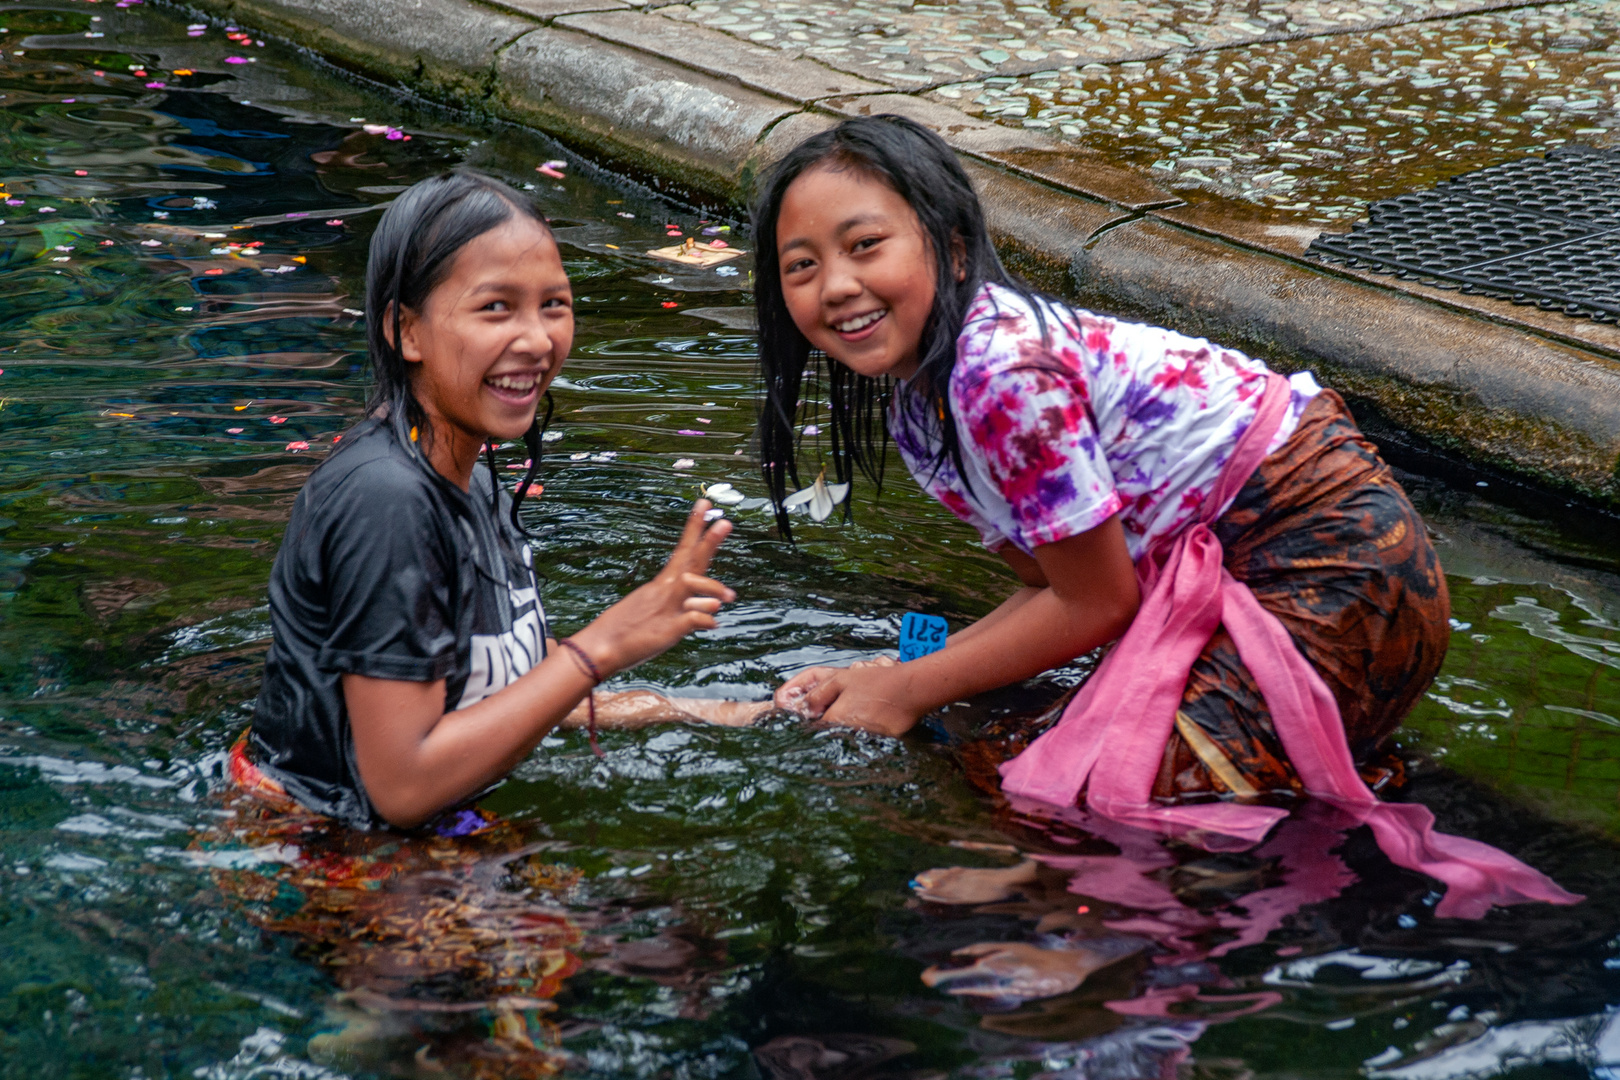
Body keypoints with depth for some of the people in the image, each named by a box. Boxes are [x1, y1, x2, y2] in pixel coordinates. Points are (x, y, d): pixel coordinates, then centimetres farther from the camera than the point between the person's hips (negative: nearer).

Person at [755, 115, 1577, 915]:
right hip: (1211, 566, 10)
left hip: (1325, 566, -10)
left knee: (1093, 802, -17)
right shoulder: (911, 404, 6)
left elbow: (1098, 604, -16)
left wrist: (909, 692, -8)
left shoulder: (1005, 365, -24)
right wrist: (881, 681, 0)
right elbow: (1056, 584, 9)